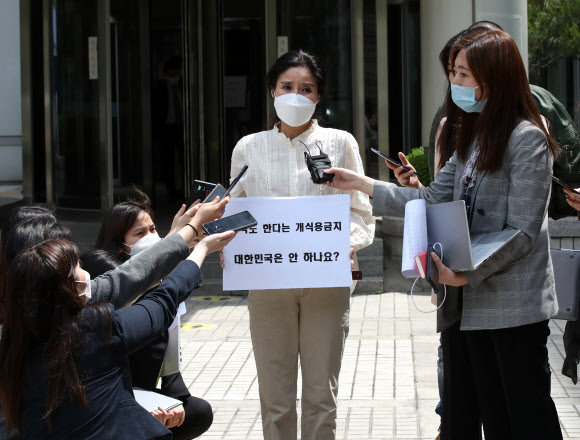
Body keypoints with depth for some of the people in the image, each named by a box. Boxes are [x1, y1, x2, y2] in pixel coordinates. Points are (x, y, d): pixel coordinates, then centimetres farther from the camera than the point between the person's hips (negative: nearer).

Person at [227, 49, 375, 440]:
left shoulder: (340, 143, 6)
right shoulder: (249, 148, 9)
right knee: (275, 397, 2)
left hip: (326, 280, -1)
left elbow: (361, 214, 4)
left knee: (322, 396, 3)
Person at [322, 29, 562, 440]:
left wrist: (468, 274, -24)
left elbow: (522, 233, -16)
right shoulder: (471, 136, 15)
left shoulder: (527, 139, -12)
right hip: (471, 302, 8)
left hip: (514, 306, -8)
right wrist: (361, 184, 13)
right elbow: (433, 201, 14)